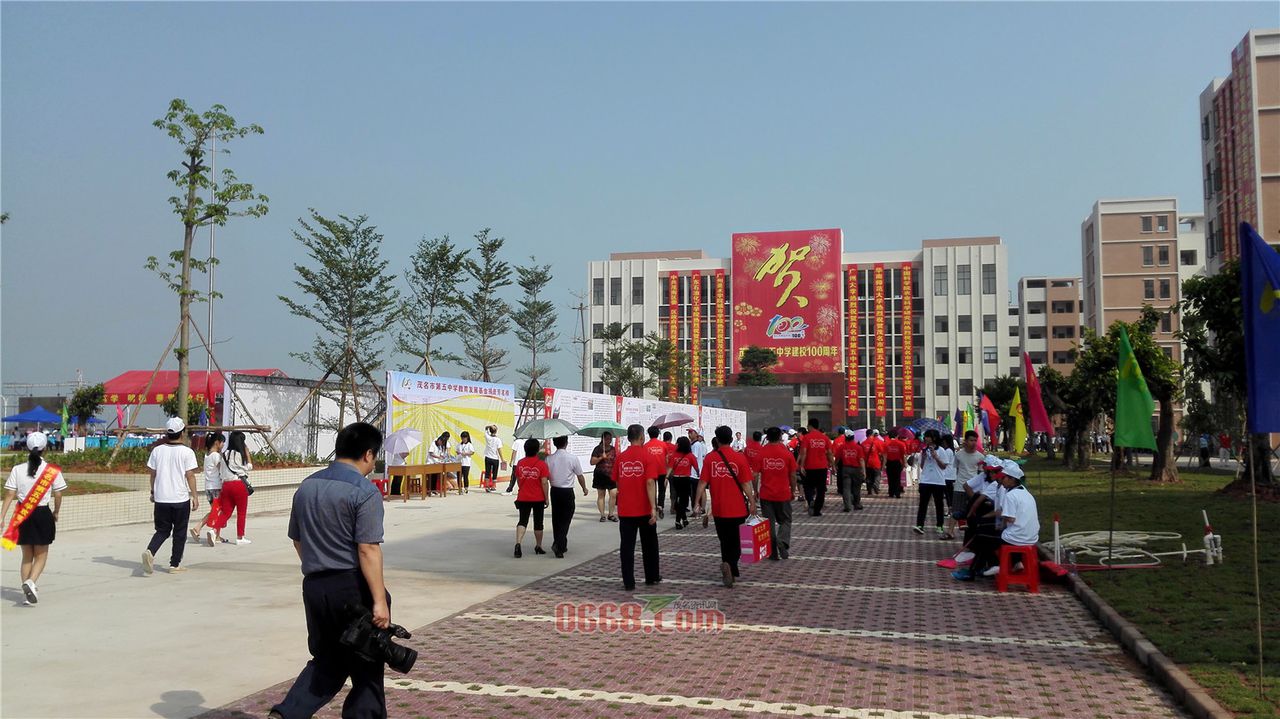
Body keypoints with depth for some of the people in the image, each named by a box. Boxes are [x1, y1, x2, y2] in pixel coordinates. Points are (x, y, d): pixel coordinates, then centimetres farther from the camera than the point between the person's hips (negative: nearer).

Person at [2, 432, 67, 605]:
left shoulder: (17, 469, -3)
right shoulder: (53, 470, -7)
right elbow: (58, 495, -1)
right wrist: (56, 513, 15)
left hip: (22, 516, 2)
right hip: (43, 514, -2)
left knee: (27, 556, 15)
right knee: (41, 555, 11)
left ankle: (27, 592, 17)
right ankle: (31, 582, -14)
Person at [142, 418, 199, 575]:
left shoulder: (157, 450, 3)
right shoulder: (187, 452, -8)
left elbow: (152, 473, 8)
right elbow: (190, 475, -9)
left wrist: (153, 492, 20)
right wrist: (195, 496, -3)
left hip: (161, 498, 3)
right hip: (180, 499, -3)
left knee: (162, 531, 14)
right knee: (179, 533, 9)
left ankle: (150, 551, -13)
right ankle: (175, 565, 12)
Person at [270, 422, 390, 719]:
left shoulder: (306, 486, 8)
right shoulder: (364, 491, -14)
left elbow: (297, 540, 16)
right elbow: (368, 550, -19)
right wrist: (379, 600, -18)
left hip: (314, 585, 7)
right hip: (352, 586, -7)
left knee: (326, 660, 20)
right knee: (366, 667, 9)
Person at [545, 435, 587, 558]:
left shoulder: (549, 459, -5)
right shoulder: (573, 458, -11)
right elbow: (580, 476, -2)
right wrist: (584, 489, 14)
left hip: (554, 491, 3)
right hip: (567, 492, -3)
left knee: (556, 519, 15)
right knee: (565, 519, 1)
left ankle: (561, 545, 24)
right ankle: (559, 545, -13)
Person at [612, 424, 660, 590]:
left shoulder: (620, 458, 1)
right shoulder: (646, 456, -10)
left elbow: (617, 482, 10)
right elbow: (650, 483, -17)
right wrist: (654, 508, -18)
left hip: (625, 510, 2)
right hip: (644, 509, -2)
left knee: (627, 546, 5)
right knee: (649, 544, 15)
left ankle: (628, 582, 4)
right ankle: (651, 577, 26)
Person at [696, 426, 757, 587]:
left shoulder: (710, 458, -5)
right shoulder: (740, 457, -9)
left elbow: (702, 482, -6)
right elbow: (746, 484, -8)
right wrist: (752, 502, 3)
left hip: (719, 509, 1)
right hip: (737, 508, -1)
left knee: (725, 541, 16)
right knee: (734, 542, 11)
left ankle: (731, 572, 17)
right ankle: (730, 566, -11)